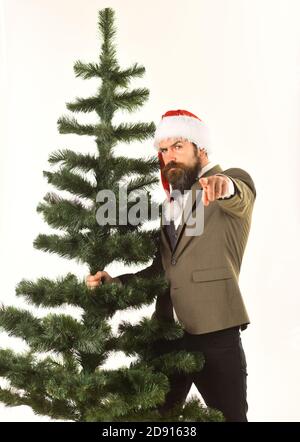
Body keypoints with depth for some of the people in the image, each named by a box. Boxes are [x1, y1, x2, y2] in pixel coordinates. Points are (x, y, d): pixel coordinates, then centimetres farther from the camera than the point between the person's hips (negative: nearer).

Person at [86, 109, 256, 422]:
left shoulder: (235, 180, -1)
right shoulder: (170, 204, 17)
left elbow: (241, 196, -25)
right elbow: (160, 268, 16)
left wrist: (225, 186, -48)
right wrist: (115, 283, 0)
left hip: (216, 333, -6)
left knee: (228, 416, 5)